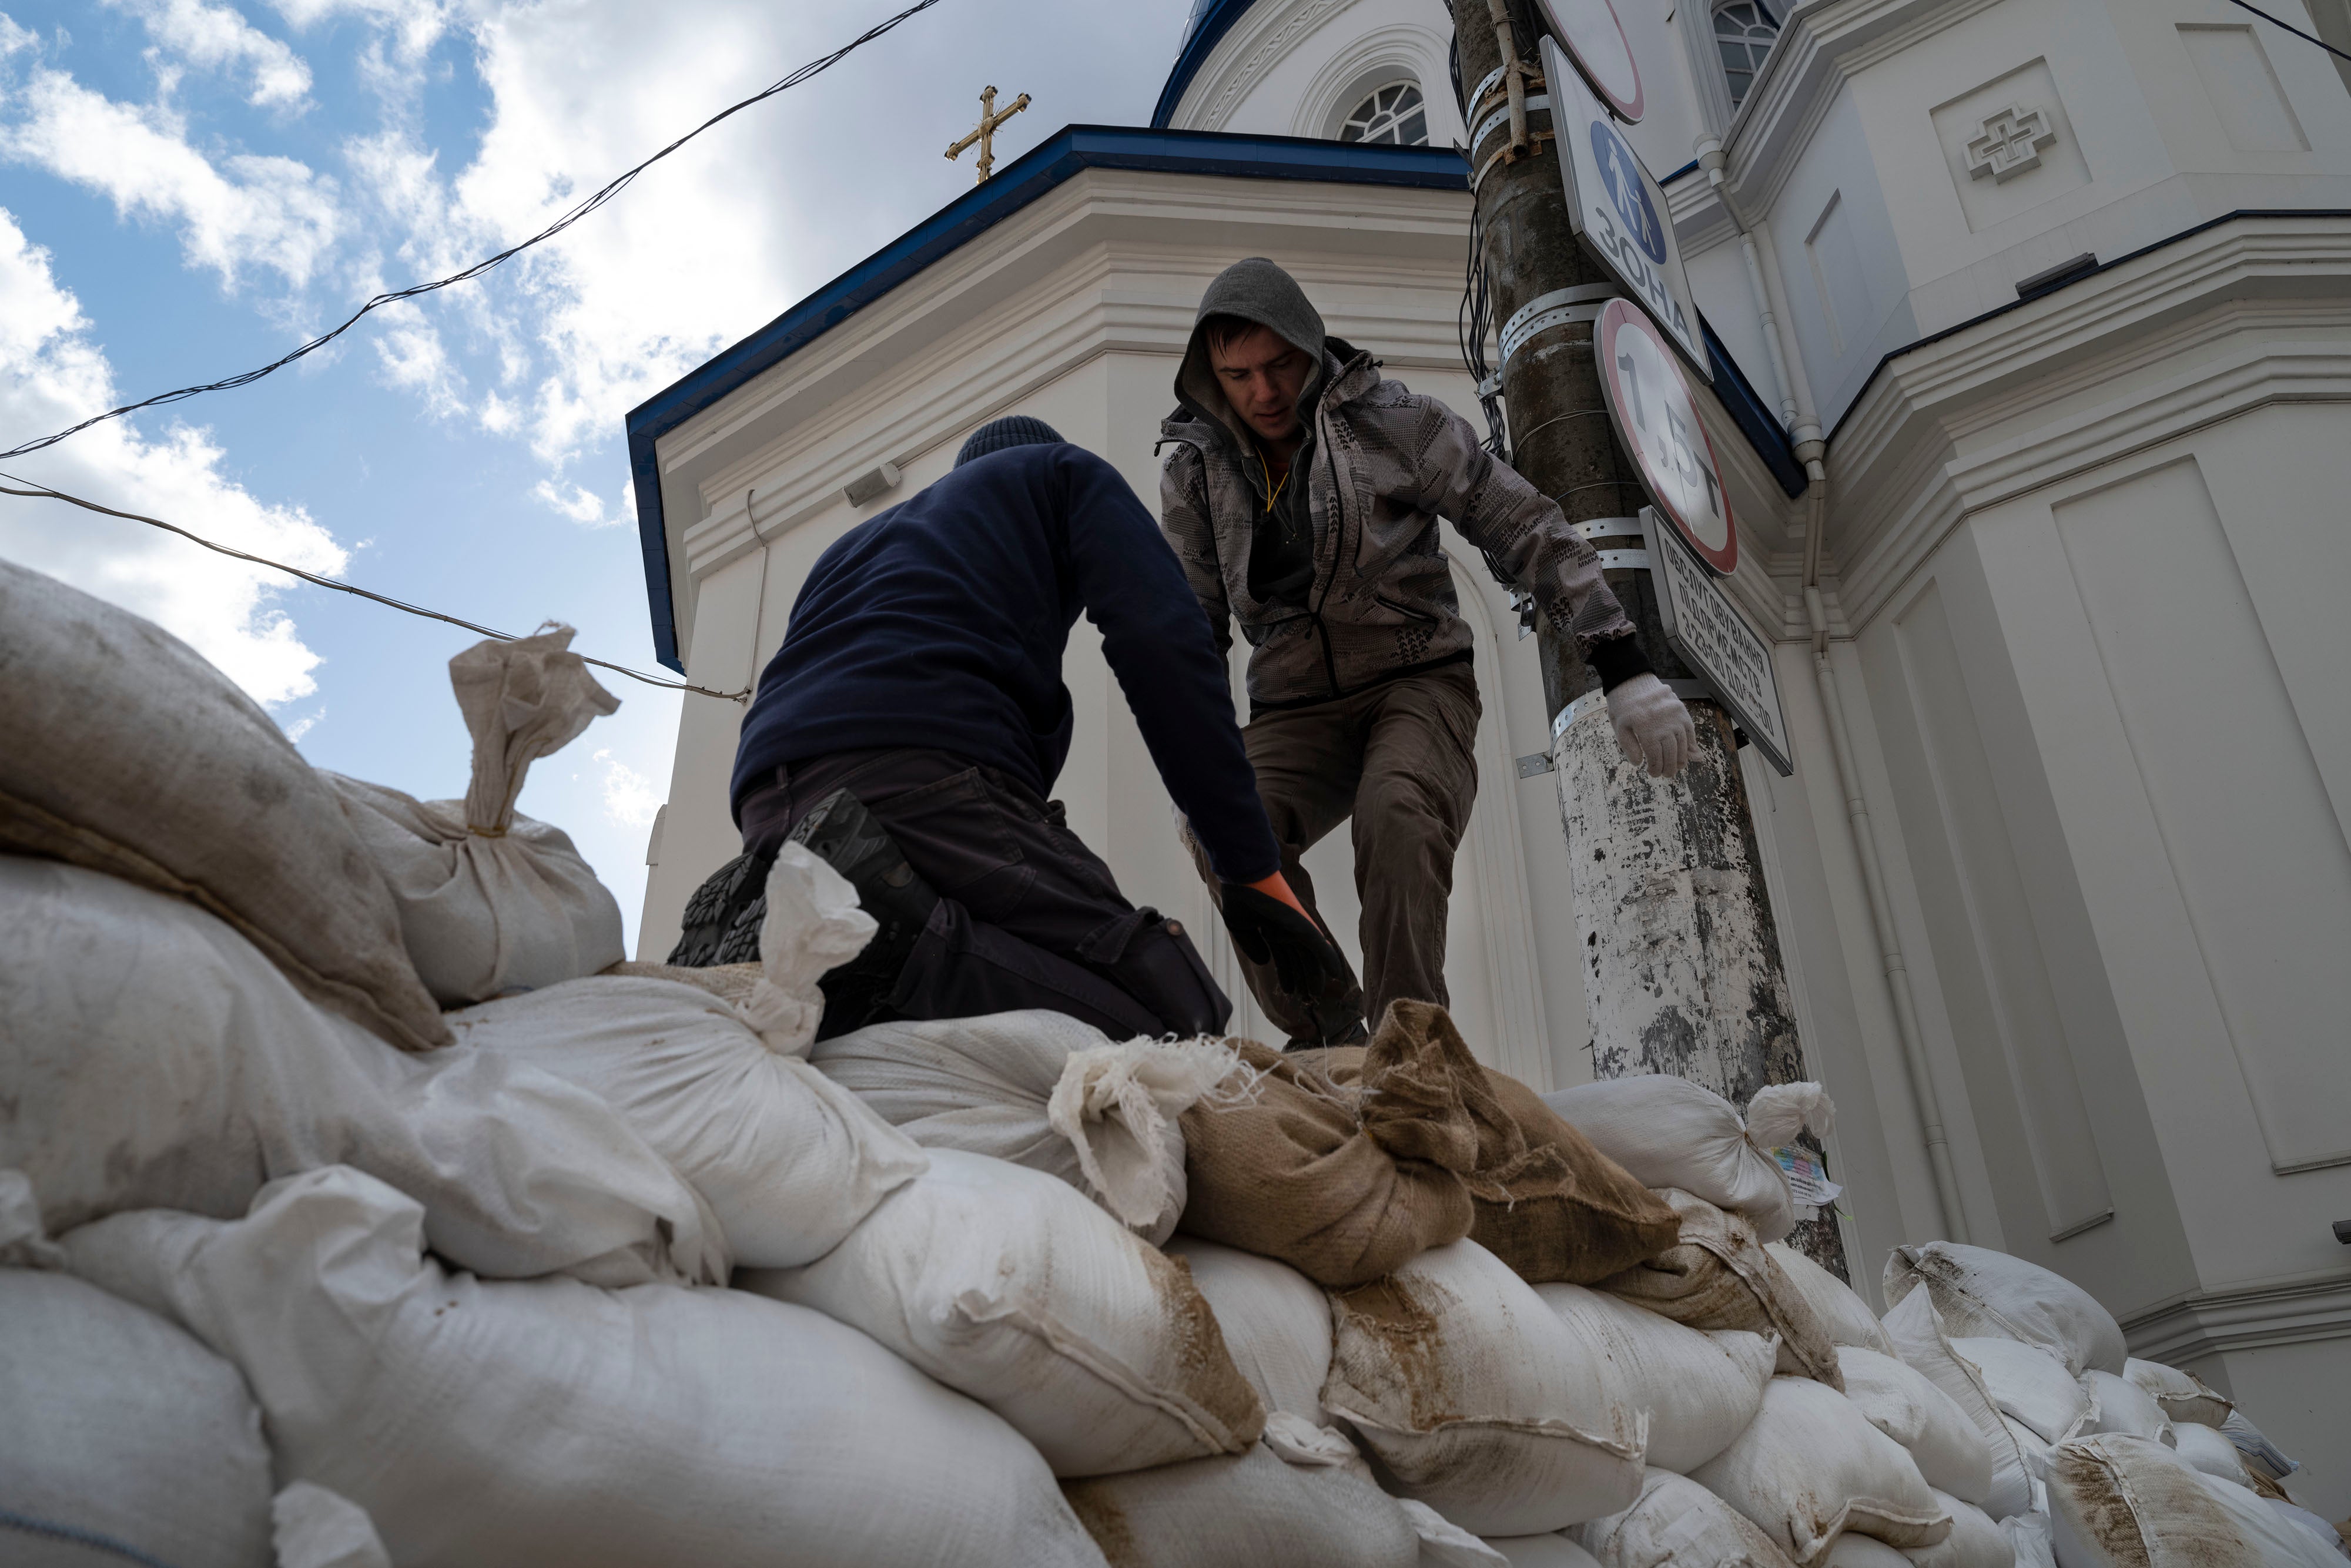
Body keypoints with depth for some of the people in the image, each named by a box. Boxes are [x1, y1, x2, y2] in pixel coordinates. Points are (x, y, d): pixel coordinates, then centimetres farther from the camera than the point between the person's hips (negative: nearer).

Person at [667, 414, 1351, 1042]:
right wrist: (1252, 871, 1)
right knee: (1178, 1015, -11)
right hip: (929, 769, -7)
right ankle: (882, 923, -27)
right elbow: (1163, 647, 6)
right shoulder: (1067, 474, 24)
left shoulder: (854, 543, 42)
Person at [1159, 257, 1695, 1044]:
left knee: (1396, 811, -36)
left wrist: (1623, 670, -11)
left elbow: (1528, 530, -6)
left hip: (1417, 682, -3)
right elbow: (1192, 624, 13)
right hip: (1295, 709, 3)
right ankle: (1327, 1040, -13)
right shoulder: (1193, 469, 3)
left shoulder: (1392, 421, -7)